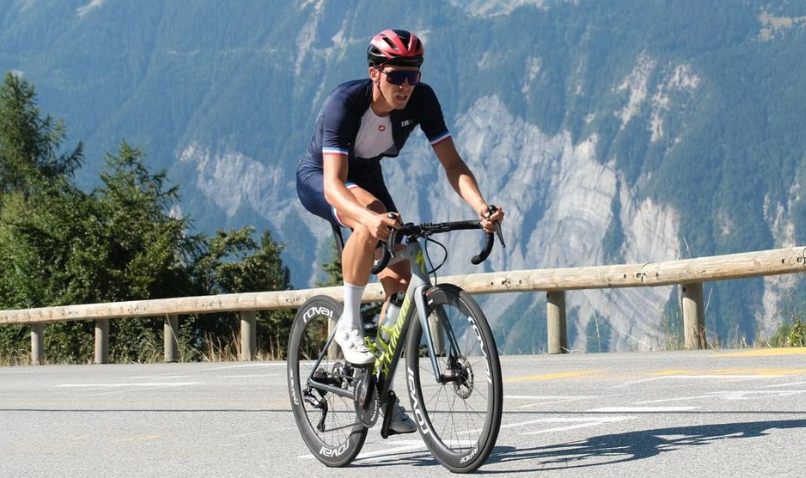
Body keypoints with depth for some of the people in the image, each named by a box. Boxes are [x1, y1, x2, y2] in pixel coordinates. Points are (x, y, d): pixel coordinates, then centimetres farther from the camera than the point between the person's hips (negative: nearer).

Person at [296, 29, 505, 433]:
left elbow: (452, 163, -21)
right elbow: (333, 184, -44)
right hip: (317, 178, -5)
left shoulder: (421, 100, -22)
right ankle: (349, 324, -21)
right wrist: (369, 218, -64)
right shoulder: (345, 102, -36)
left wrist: (481, 208, -40)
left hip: (367, 174, 5)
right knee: (372, 220, -39)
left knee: (400, 278, -7)